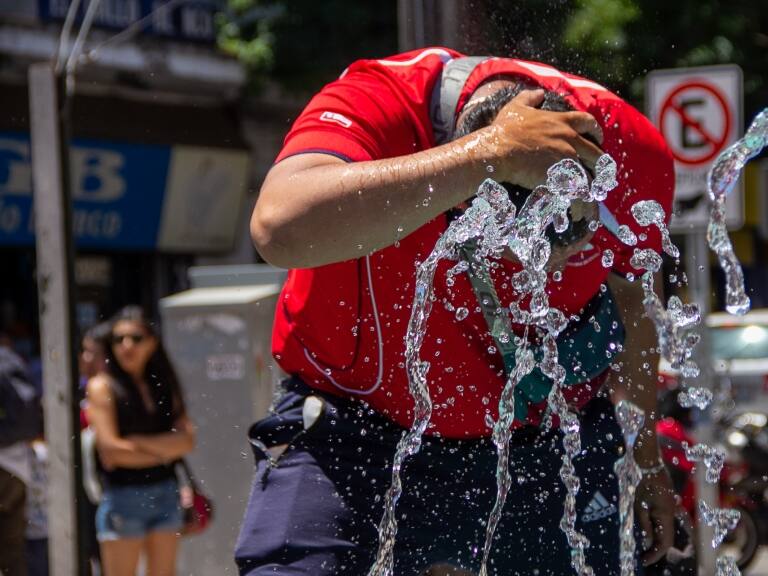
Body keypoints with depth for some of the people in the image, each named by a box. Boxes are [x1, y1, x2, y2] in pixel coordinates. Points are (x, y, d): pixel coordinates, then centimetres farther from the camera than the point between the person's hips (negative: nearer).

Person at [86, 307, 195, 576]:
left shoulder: (163, 384, 9)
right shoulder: (102, 387, -4)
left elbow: (187, 439, -2)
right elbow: (110, 449, -12)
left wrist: (140, 443, -12)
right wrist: (162, 452, -2)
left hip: (165, 492, 5)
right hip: (122, 495, -5)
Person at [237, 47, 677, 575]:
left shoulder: (632, 151, -15)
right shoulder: (371, 105, -28)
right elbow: (281, 229, -51)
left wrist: (647, 456, 19)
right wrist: (491, 153, -50)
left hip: (544, 442, 3)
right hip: (359, 428, -3)